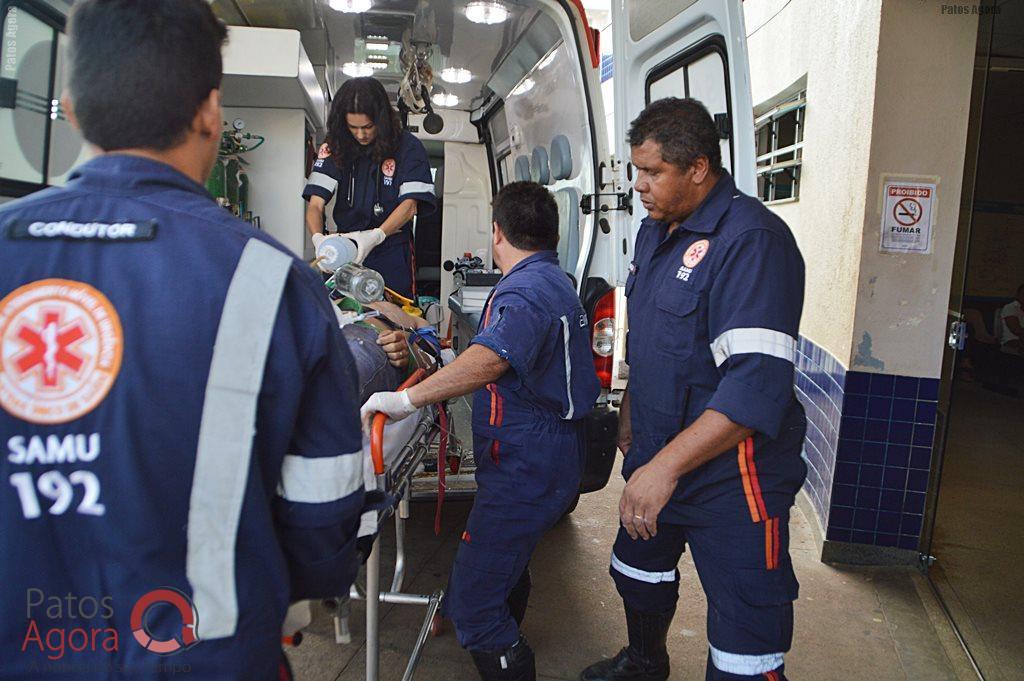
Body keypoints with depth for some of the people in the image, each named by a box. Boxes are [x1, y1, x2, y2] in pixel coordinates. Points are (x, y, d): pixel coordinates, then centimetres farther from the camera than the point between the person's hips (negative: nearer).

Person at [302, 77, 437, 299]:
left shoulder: (408, 147, -3)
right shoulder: (335, 148, 3)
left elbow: (410, 205, -9)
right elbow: (315, 204, -3)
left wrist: (376, 236, -26)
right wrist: (319, 239, -24)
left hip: (392, 252, -2)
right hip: (345, 250, 2)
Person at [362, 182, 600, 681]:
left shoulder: (527, 290, -21)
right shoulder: (551, 280, 15)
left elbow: (492, 358, -41)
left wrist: (408, 398, -42)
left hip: (525, 470, -12)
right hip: (546, 458, 12)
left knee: (470, 603, -7)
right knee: (506, 563, 32)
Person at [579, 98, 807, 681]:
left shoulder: (752, 240, -22)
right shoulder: (656, 229, 8)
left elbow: (757, 384, -29)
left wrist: (667, 466, -31)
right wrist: (629, 413, 22)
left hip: (730, 475, -9)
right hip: (656, 458, 9)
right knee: (638, 569, 29)